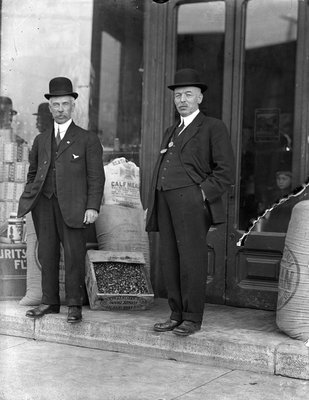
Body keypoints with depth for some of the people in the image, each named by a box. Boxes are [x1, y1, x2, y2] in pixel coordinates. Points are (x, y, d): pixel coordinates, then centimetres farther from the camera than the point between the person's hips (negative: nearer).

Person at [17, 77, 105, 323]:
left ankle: (74, 305, 4)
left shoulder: (88, 140, 6)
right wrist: (27, 200, 10)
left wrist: (93, 207, -9)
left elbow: (96, 176, 1)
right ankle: (50, 302, 15)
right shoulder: (41, 140, 19)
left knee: (74, 255, -4)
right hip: (44, 204, 4)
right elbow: (33, 173, 23)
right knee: (47, 254, 6)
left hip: (72, 206, -4)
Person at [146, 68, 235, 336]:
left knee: (192, 260, -6)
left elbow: (226, 172, -5)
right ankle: (177, 315, 13)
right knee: (169, 260, 6)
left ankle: (193, 319, 1)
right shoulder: (171, 131, 25)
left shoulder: (214, 128, 3)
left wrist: (202, 194, -13)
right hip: (165, 200, 7)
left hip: (192, 200, -7)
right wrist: (153, 203, 14)